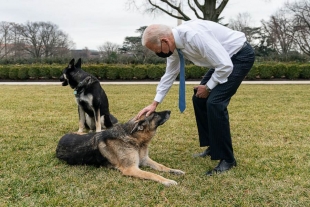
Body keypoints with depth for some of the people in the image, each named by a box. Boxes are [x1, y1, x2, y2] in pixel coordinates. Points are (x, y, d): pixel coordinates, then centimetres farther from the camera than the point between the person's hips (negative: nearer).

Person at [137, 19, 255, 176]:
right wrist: (155, 103, 7)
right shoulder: (174, 43, -5)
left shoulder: (194, 36, -34)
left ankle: (227, 159, -6)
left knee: (214, 102, -18)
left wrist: (208, 87, -15)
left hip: (241, 55, -9)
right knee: (199, 99, 9)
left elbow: (225, 66, -31)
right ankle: (213, 146, 23)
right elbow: (169, 74, 9)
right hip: (224, 59, 9)